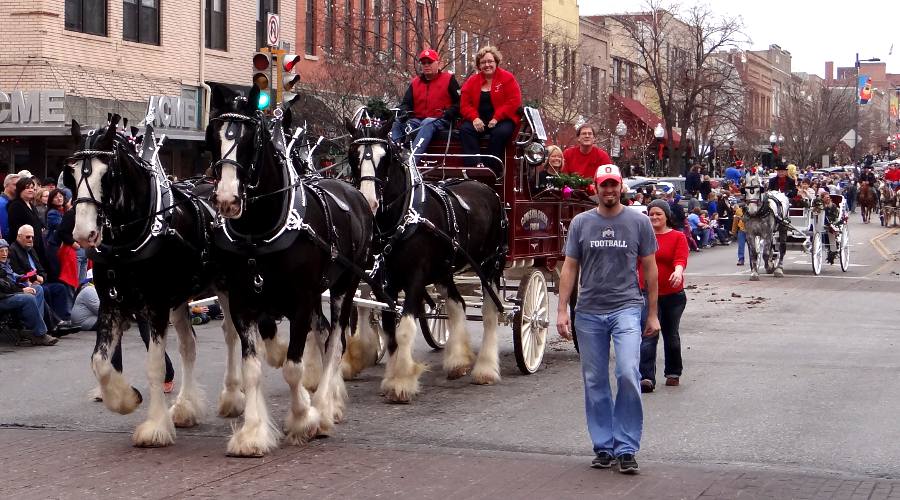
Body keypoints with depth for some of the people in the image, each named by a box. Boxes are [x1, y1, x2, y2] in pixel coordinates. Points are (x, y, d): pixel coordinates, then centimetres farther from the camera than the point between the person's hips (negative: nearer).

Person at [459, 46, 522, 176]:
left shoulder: (507, 78, 1)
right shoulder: (472, 81, 12)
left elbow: (514, 102, -9)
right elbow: (465, 104, 6)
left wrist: (496, 118, -18)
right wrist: (475, 118, -14)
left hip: (502, 120, -3)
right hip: (479, 120, 3)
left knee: (500, 132, -36)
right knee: (464, 129, -26)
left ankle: (492, 169, -29)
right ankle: (474, 166, -35)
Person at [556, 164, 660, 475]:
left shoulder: (639, 222, 3)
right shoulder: (581, 223, 7)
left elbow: (649, 268, 7)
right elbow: (570, 267, 8)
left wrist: (653, 314, 6)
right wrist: (562, 310, 0)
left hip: (626, 308, -2)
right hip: (589, 312, 3)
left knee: (628, 374, -17)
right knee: (595, 382, 7)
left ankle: (626, 448, -7)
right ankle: (604, 448, 17)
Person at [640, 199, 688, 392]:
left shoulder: (678, 237, -1)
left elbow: (681, 259, -16)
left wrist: (678, 271, -37)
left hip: (673, 295, 0)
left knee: (671, 335, 14)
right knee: (648, 335, -12)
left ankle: (673, 373, 30)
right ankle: (646, 378, -19)